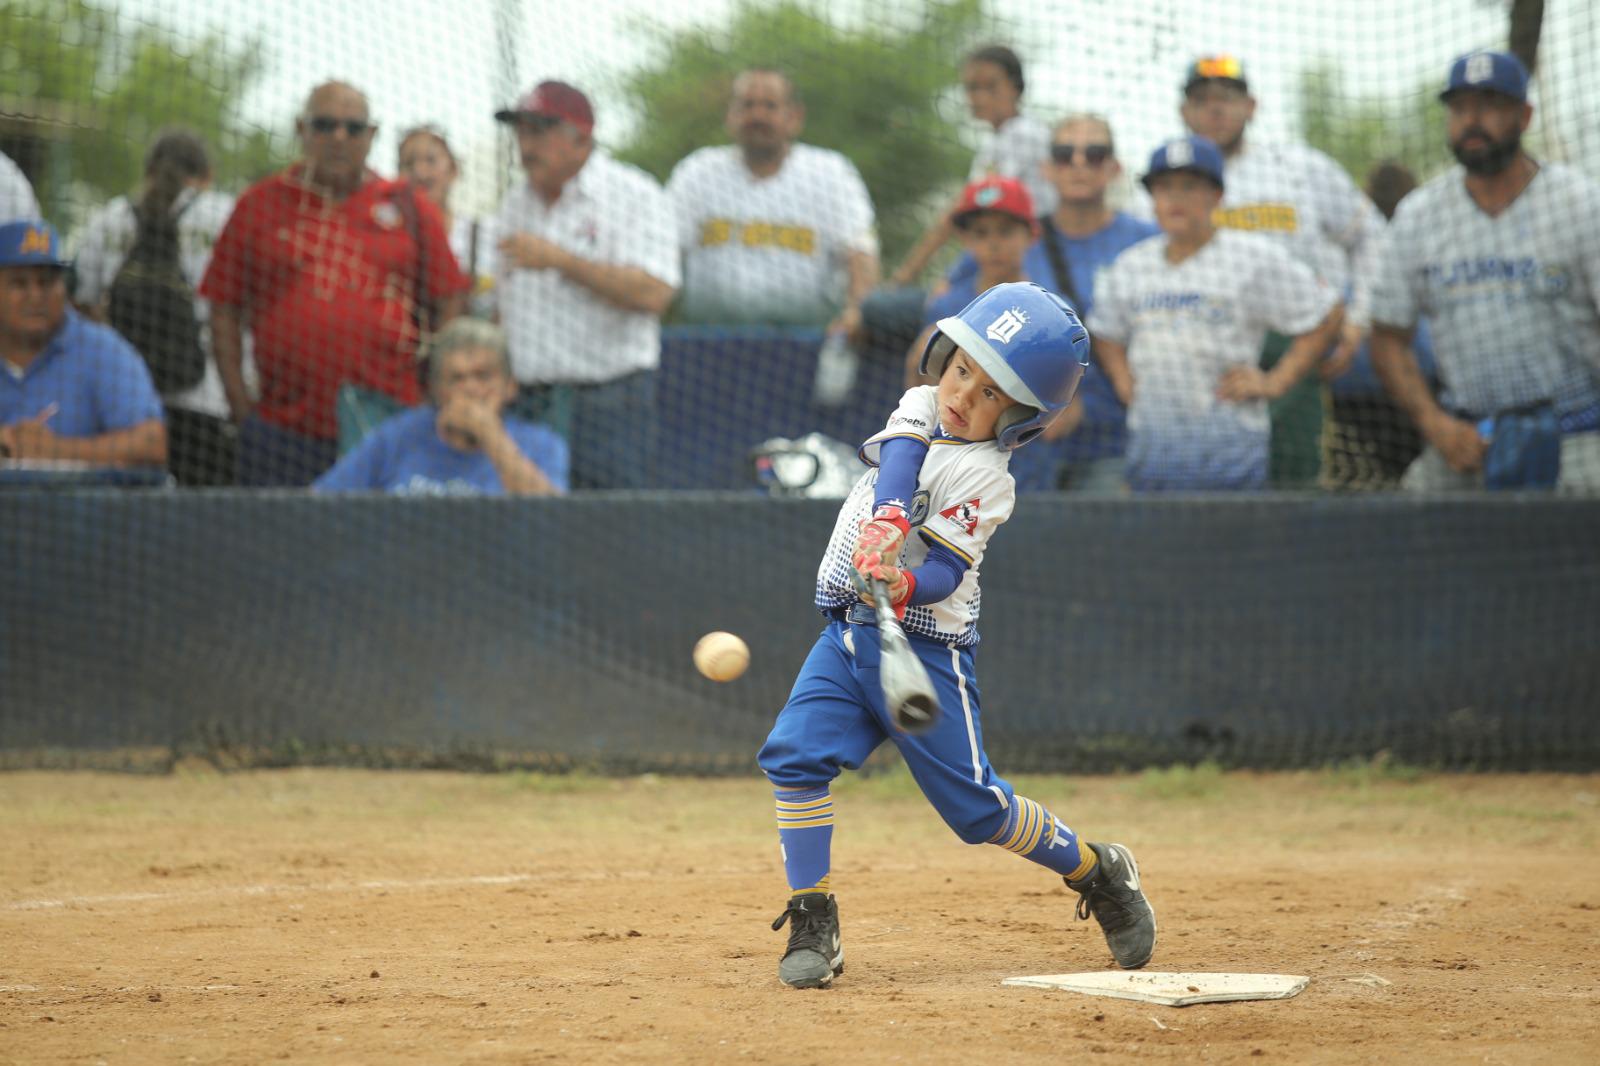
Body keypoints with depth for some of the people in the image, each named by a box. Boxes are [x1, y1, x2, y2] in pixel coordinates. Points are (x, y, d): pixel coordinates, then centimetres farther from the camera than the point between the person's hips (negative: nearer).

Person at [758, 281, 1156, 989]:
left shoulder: (983, 479, -13)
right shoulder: (921, 408, 6)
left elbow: (946, 570, -20)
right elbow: (899, 454, -14)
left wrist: (904, 585, -41)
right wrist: (887, 516, -32)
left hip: (925, 647, -6)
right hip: (848, 637, 6)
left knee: (976, 807, -5)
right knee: (794, 753, -14)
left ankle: (1098, 872, 20)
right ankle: (813, 929, -7)